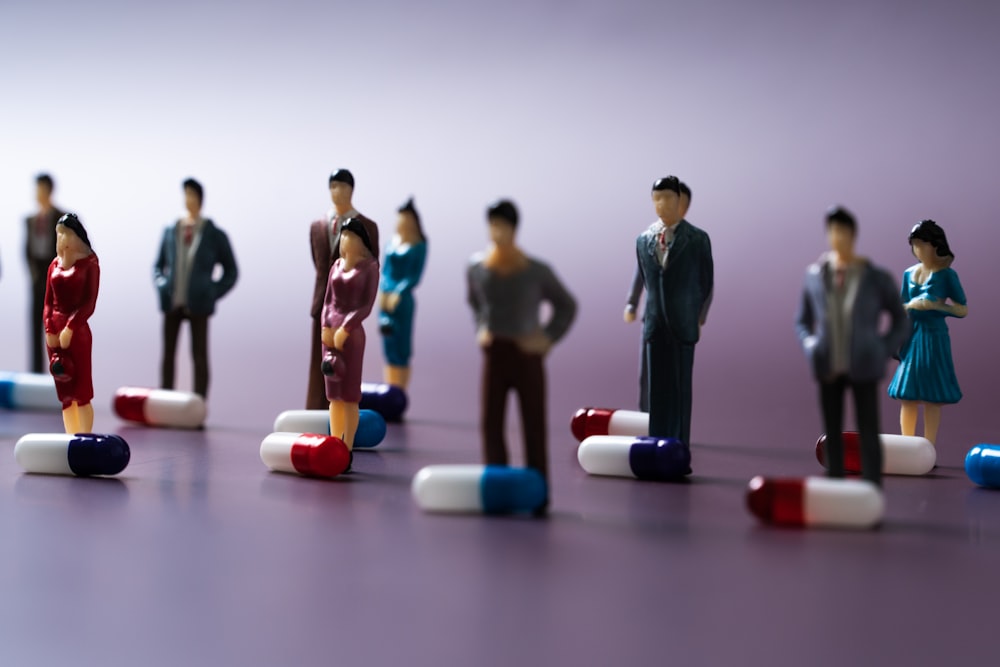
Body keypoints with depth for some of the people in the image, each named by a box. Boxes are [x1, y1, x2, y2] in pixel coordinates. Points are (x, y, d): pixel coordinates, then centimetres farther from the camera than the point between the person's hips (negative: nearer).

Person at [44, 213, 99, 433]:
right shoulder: (55, 264, 12)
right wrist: (49, 330, -5)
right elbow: (48, 302, 10)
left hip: (77, 332, -5)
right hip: (54, 333, 5)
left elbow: (89, 303, -9)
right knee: (65, 394, 7)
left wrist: (70, 328, -17)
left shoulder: (89, 263, -3)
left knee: (82, 393, -4)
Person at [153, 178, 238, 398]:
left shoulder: (214, 235, 0)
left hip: (197, 305, -3)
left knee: (199, 356, -1)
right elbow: (158, 265, 18)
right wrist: (161, 287, 1)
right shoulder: (170, 231, 7)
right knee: (168, 354, 5)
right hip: (172, 304, 3)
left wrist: (211, 295, -3)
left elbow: (231, 272, 6)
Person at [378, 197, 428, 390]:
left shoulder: (418, 246, -4)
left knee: (402, 350, -2)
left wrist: (398, 294, -19)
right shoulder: (393, 242, 10)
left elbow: (415, 276, -9)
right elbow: (385, 269, 11)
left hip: (403, 300, -5)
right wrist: (383, 290, -5)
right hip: (386, 300, 5)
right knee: (389, 348, 9)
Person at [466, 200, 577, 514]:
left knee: (534, 426, 2)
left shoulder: (537, 271, -11)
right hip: (494, 354, 3)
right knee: (490, 423, 2)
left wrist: (548, 339, -6)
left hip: (527, 355, -3)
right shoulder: (476, 267, -1)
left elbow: (567, 306, 2)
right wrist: (481, 330, 7)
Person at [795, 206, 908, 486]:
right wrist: (812, 350, -4)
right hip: (829, 368, 3)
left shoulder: (877, 278, -8)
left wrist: (881, 355, -6)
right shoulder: (816, 274, 0)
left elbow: (899, 321, 4)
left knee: (868, 434, -3)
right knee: (832, 433, 7)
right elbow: (803, 321, 13)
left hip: (862, 368, -3)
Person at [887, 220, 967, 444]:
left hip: (934, 338, -5)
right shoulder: (909, 273, 9)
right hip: (911, 337, 5)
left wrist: (938, 305, -19)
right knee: (907, 397, 3)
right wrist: (912, 305, -3)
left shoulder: (946, 275, -4)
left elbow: (963, 310, -7)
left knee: (931, 398, -3)